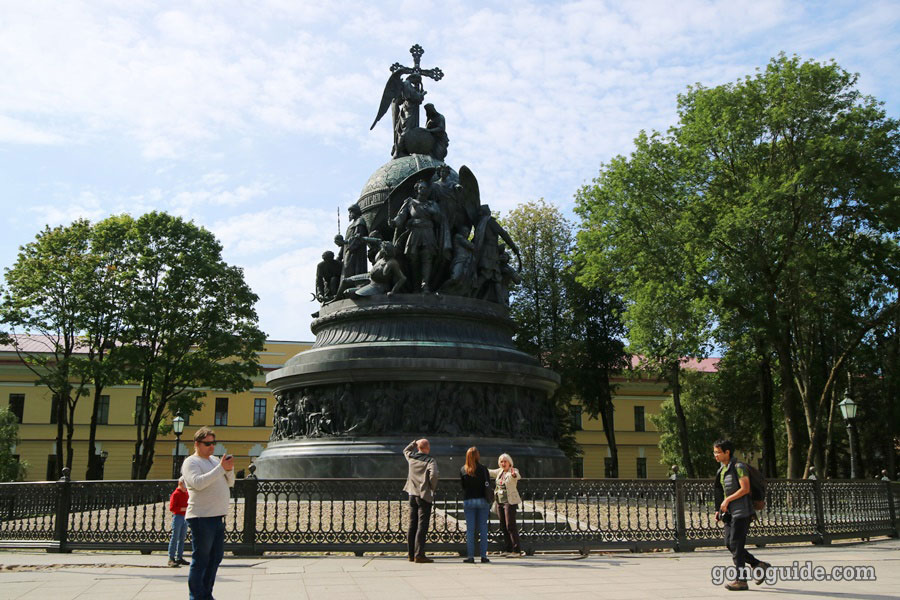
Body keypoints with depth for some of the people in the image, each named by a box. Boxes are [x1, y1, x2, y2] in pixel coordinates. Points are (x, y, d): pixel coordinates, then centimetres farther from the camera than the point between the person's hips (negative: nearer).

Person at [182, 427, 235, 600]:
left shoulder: (215, 460, 17)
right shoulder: (191, 462, -5)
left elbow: (230, 483, 17)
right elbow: (198, 482, -22)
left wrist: (229, 469, -3)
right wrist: (221, 468, -23)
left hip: (219, 517, 8)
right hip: (201, 518, -8)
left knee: (215, 557, 12)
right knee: (200, 560, -3)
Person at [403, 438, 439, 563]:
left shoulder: (411, 457, 6)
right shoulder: (430, 460, -10)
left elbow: (405, 450, 29)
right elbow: (433, 474, -25)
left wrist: (415, 442, 23)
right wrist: (433, 488, -10)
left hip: (412, 494, 6)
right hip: (424, 496, -6)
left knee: (412, 525, 10)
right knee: (422, 526, -5)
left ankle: (411, 554, 14)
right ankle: (419, 554, -9)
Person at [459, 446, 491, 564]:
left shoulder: (463, 470, -2)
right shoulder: (483, 469, -7)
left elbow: (462, 485, 2)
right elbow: (488, 486, -5)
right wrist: (488, 501, 5)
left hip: (468, 501, 1)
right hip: (482, 501, -1)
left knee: (470, 529, 4)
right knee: (483, 528, 6)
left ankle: (470, 556, 2)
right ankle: (484, 556, 6)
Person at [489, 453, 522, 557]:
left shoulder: (513, 471, -10)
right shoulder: (500, 471, 10)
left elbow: (518, 476, -32)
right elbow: (490, 472, 25)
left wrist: (514, 474, -54)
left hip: (510, 502, -7)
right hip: (500, 502, 7)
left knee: (510, 526, -11)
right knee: (503, 526, 9)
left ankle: (517, 550, -8)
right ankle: (509, 549, 16)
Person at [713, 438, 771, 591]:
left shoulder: (739, 467, -12)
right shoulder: (722, 470, 14)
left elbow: (745, 489, -18)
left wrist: (727, 500, -16)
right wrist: (720, 510, 12)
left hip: (742, 511, -9)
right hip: (730, 512, 9)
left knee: (736, 544, -8)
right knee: (729, 544, 6)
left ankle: (741, 580, -2)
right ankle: (759, 566, 18)